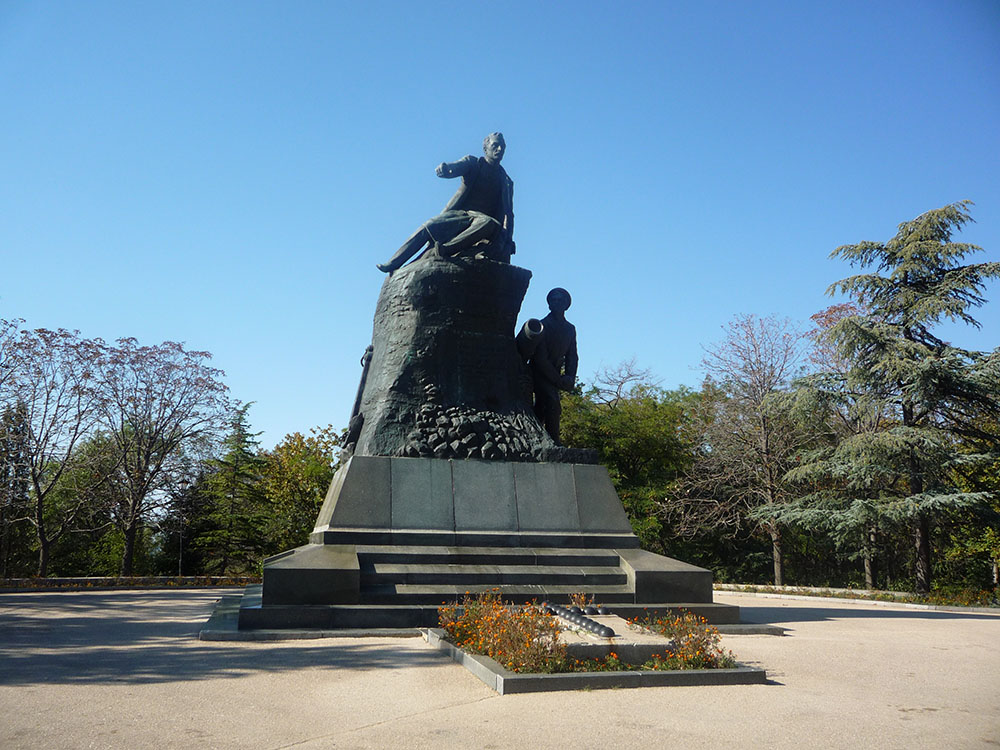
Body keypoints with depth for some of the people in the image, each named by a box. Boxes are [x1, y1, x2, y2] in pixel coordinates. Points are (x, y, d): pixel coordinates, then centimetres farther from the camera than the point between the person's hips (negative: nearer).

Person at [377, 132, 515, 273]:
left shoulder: (506, 181, 16)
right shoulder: (473, 163, 13)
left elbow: (508, 212, 8)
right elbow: (454, 168, -6)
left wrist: (508, 240, -6)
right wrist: (444, 168, -32)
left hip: (482, 218, -1)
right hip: (459, 213, 1)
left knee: (490, 224, -37)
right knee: (430, 226, -22)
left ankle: (447, 249, -49)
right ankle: (392, 264, -17)